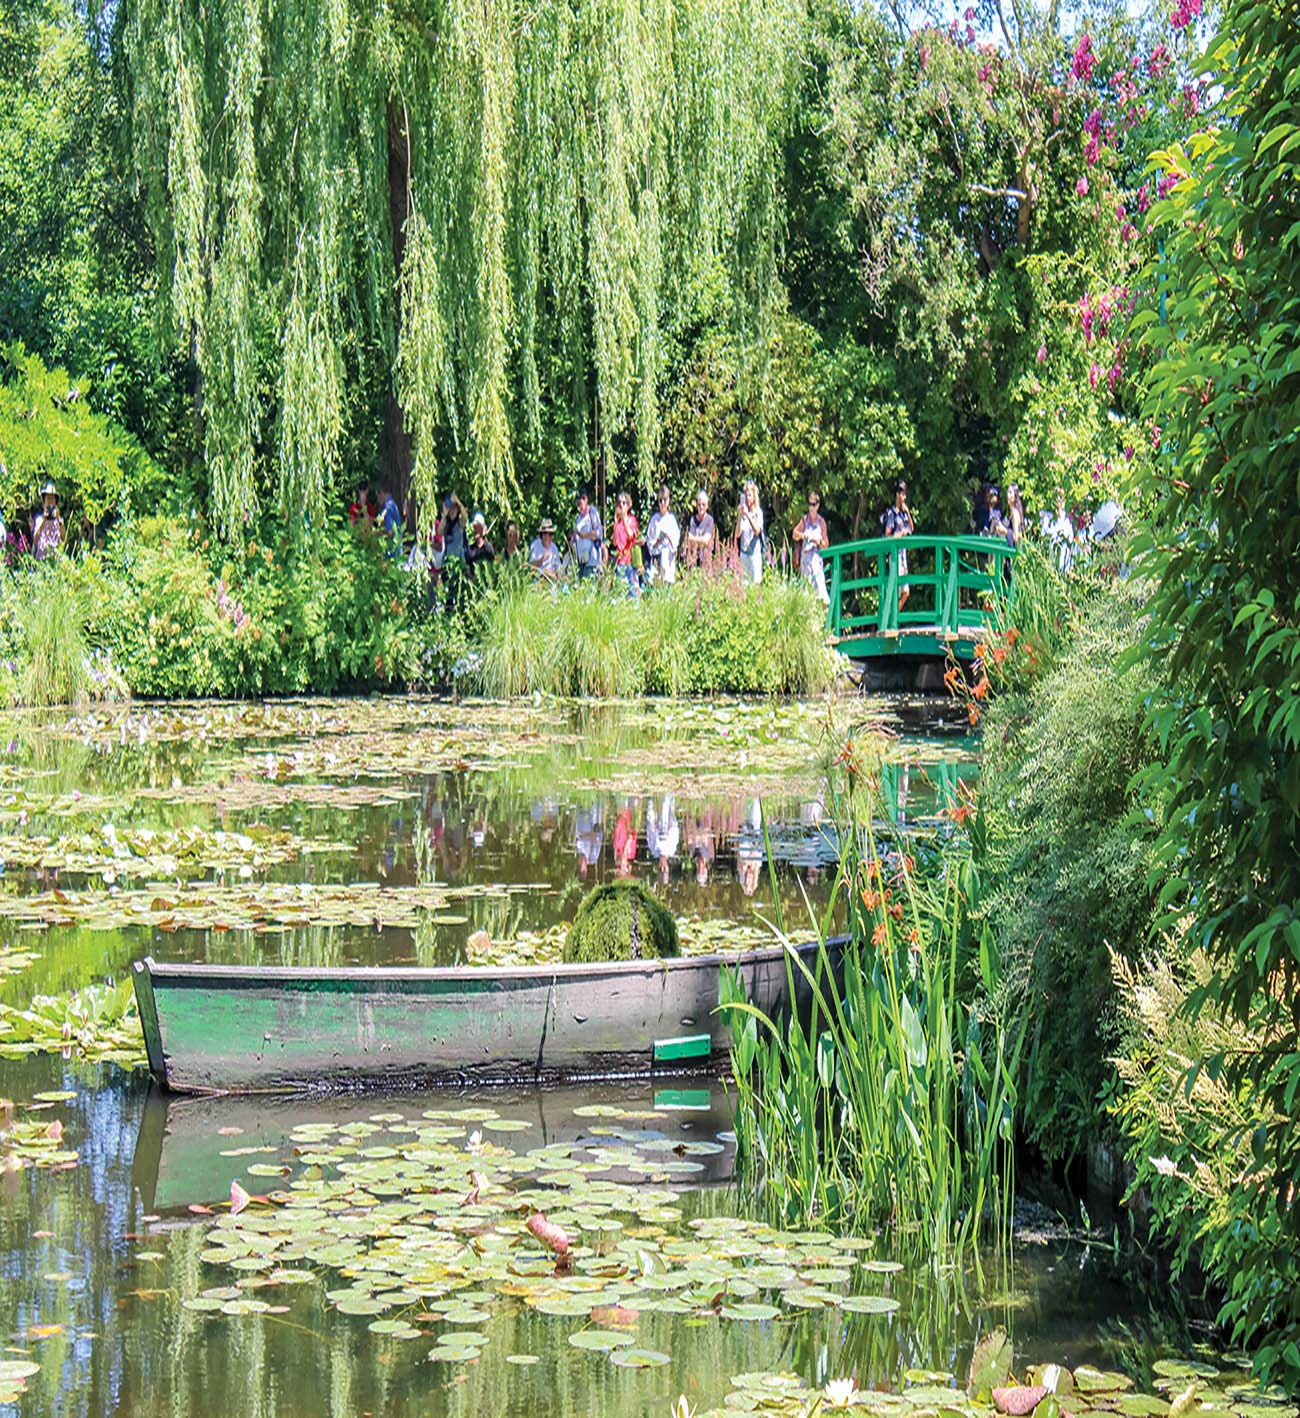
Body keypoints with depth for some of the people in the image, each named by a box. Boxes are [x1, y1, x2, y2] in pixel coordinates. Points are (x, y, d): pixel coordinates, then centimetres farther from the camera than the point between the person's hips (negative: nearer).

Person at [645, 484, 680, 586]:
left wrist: (668, 536, -13)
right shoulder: (655, 518, 7)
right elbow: (649, 539, 9)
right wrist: (657, 541, -8)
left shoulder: (671, 518, 5)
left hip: (669, 553, 0)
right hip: (656, 554, 0)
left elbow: (677, 538, 4)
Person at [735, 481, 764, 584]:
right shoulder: (742, 512, 6)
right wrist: (739, 516, -9)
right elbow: (737, 534, 0)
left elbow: (757, 531, -14)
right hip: (743, 552, 3)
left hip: (755, 552, -3)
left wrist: (748, 515, -21)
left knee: (755, 581, -4)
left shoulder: (758, 512, -1)